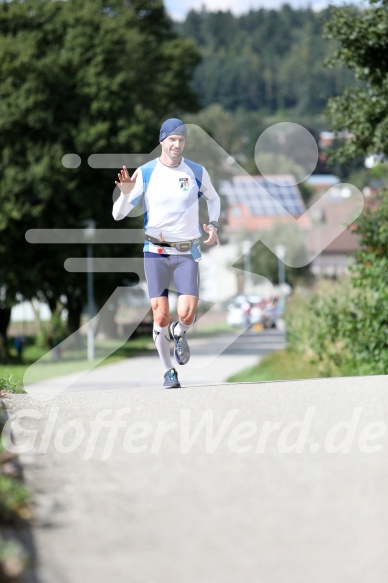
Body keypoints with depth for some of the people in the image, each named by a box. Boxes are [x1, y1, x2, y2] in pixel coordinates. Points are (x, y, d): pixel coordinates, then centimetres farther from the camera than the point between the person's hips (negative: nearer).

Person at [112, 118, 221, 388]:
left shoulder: (197, 172, 0)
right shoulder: (145, 173, -4)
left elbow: (213, 198, 21)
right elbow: (118, 214, -3)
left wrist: (213, 225, 4)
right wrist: (126, 193, -23)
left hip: (187, 253, 1)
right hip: (156, 252, -1)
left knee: (187, 315, -13)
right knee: (161, 317, -5)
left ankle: (178, 333, 23)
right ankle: (169, 371, 15)